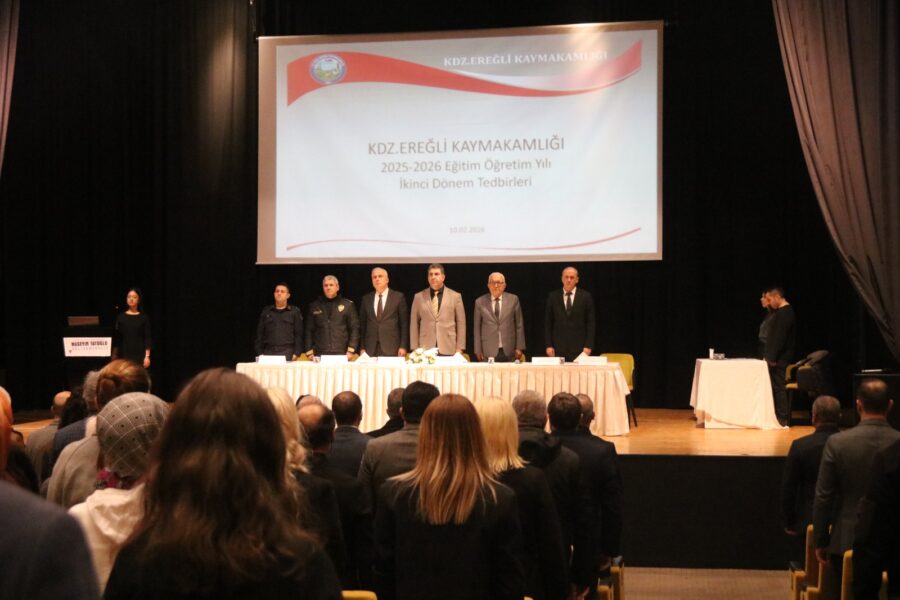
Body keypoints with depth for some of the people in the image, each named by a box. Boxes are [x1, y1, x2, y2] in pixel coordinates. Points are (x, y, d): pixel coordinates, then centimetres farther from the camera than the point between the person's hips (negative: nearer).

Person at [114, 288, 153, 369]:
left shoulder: (144, 317, 2)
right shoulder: (121, 317, 7)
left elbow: (148, 338, -1)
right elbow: (117, 338, 7)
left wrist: (147, 356, -9)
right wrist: (114, 356, 2)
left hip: (139, 354, -1)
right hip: (124, 354, 2)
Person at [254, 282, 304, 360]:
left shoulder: (294, 312, 9)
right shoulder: (266, 312, 16)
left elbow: (299, 335, 4)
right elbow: (259, 334, 15)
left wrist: (296, 353, -5)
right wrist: (259, 353, 6)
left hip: (287, 354, -2)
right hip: (268, 353, 2)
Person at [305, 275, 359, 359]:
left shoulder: (348, 305, 8)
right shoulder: (314, 306, 12)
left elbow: (354, 329, 5)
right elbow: (309, 331, 12)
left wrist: (351, 350, -4)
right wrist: (309, 352, 4)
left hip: (342, 354, -1)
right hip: (320, 355, 1)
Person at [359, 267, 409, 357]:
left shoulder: (398, 297, 4)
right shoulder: (366, 299, 12)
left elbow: (404, 324, 2)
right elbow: (362, 325, 13)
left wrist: (403, 347, -5)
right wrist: (362, 348, 5)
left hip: (392, 349, -2)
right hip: (371, 349, 2)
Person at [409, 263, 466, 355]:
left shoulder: (455, 296, 7)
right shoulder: (419, 297, 10)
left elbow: (461, 324, 6)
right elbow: (414, 325, 9)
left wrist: (459, 348, 0)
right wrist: (415, 349, 3)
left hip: (448, 350, -1)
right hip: (425, 350, 1)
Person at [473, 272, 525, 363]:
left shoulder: (513, 299, 6)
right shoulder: (480, 302, 5)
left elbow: (519, 325, 7)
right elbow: (477, 328, 7)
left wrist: (519, 348, 3)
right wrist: (478, 350, 3)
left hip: (509, 351, 1)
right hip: (489, 352, 0)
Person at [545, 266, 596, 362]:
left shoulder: (586, 296, 3)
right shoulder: (553, 296, 7)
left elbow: (591, 323, 2)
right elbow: (548, 323, 7)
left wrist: (588, 346, -6)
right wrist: (549, 345, -1)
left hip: (579, 347, -1)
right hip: (558, 347, 1)